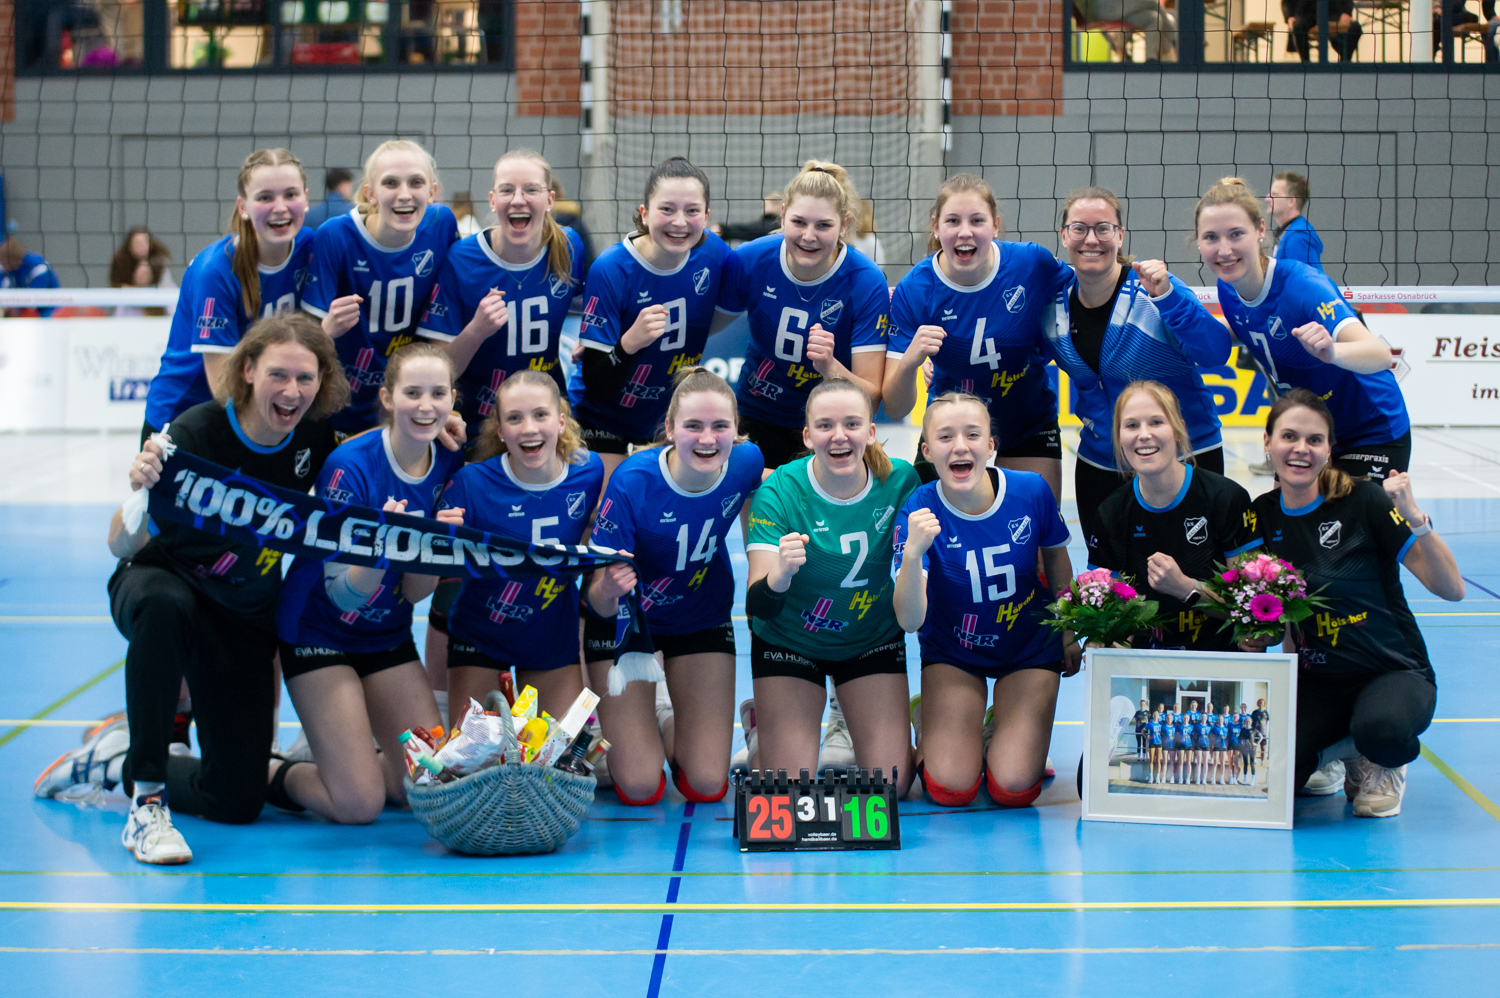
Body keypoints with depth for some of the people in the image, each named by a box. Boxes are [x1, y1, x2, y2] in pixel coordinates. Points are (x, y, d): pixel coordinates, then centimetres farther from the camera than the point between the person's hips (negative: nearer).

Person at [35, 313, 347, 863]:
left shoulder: (316, 437, -12)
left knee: (239, 801, -5)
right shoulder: (197, 432, -25)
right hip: (159, 582, -4)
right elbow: (122, 547, -26)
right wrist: (142, 493, -47)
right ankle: (146, 802, -33)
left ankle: (115, 760, 22)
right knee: (163, 603, -44)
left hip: (247, 618, 4)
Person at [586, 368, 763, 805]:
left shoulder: (745, 463, -22)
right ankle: (631, 720, 28)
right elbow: (600, 605, -28)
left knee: (708, 785, 1)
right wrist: (609, 589, -51)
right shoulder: (632, 482, -32)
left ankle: (670, 722, 32)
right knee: (640, 788, -4)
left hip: (703, 618, 3)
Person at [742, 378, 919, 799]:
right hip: (789, 642, -2)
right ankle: (762, 723, 26)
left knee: (891, 785, -5)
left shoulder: (900, 480, -16)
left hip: (874, 641, 2)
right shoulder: (778, 492, -24)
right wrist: (781, 575, -50)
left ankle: (854, 722, 28)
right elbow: (758, 606, -31)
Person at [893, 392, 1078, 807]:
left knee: (1014, 790, -13)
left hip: (1030, 648, 1)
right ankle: (930, 722, 20)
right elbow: (909, 620, -31)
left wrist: (1069, 632, 13)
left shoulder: (1032, 491, -19)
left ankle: (1009, 731, 22)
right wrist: (912, 553, -48)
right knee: (951, 790, -12)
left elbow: (1055, 558, 4)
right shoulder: (918, 512, -23)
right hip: (952, 652, -1)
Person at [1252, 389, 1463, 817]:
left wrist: (1415, 518, -29)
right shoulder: (1263, 516, 1)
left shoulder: (1363, 503, -12)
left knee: (1381, 729, -39)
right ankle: (1331, 752, 12)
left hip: (1393, 670, -3)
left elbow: (1451, 589, -17)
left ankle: (1381, 766, 0)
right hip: (1317, 680, 3)